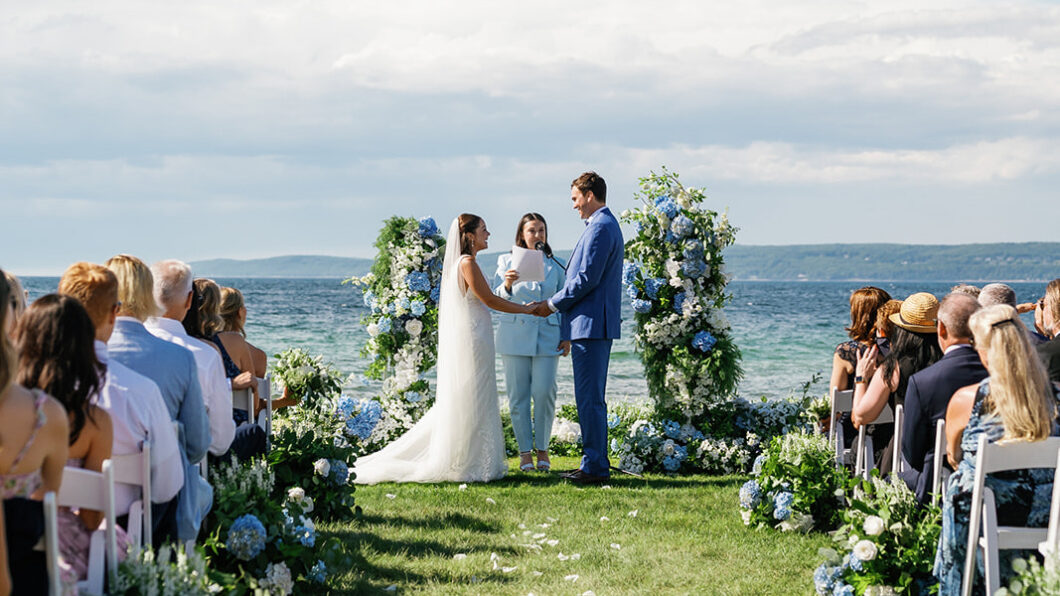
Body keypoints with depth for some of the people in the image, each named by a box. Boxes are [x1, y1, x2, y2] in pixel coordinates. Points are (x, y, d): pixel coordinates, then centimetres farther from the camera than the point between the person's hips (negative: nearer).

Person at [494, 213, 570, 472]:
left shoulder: (555, 266, 11)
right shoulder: (507, 261, 7)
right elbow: (496, 299, 1)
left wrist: (567, 336, 3)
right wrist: (507, 285, -21)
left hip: (547, 337, 0)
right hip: (515, 336, 0)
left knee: (544, 392, -9)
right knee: (518, 395, 0)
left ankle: (542, 449, 7)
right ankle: (525, 451, 8)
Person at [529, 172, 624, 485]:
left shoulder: (600, 227, -14)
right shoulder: (606, 224, 19)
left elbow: (587, 279, -19)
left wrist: (553, 304, -9)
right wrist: (559, 303, 18)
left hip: (591, 324, -11)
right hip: (596, 324, 11)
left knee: (590, 397, -8)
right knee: (590, 397, 14)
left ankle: (595, 467, -6)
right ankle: (596, 463, 18)